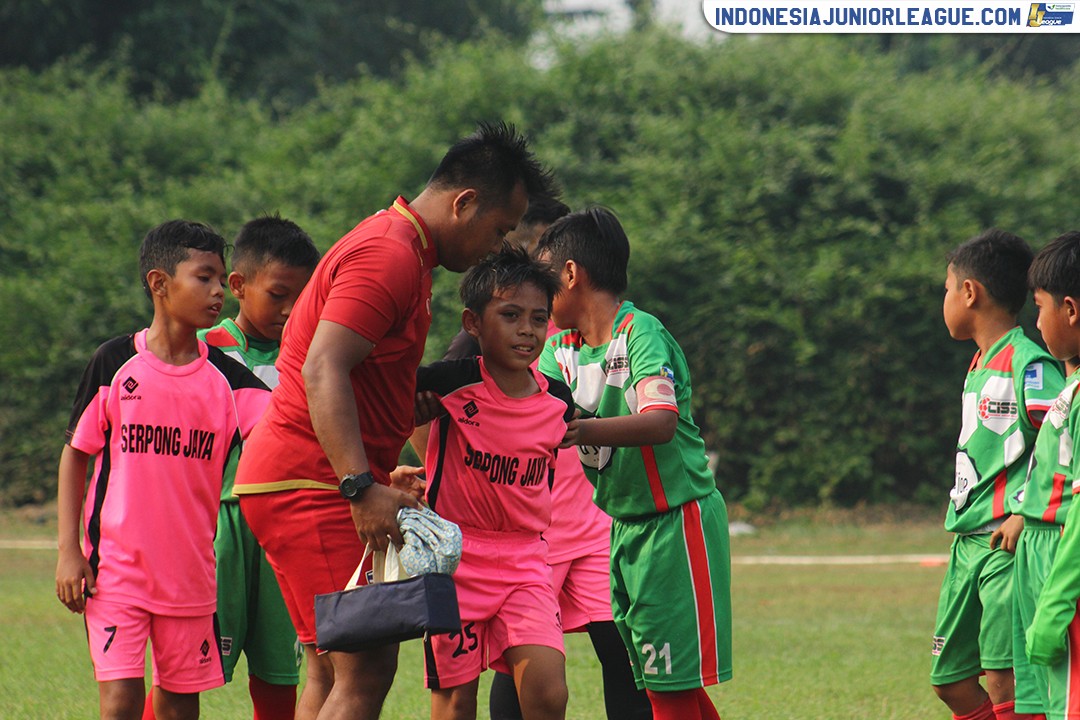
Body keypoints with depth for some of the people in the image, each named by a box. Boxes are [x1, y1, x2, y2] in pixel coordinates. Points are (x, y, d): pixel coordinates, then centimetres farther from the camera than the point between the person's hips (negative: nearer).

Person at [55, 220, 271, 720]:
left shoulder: (225, 376, 2)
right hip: (115, 565, -3)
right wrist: (69, 550, -2)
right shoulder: (115, 364, -3)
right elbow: (75, 453, 4)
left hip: (190, 569, 3)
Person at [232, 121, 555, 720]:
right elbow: (323, 370, -25)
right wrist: (362, 488, -32)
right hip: (310, 485, -11)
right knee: (366, 669, -15)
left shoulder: (396, 249, 20)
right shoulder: (391, 255, -14)